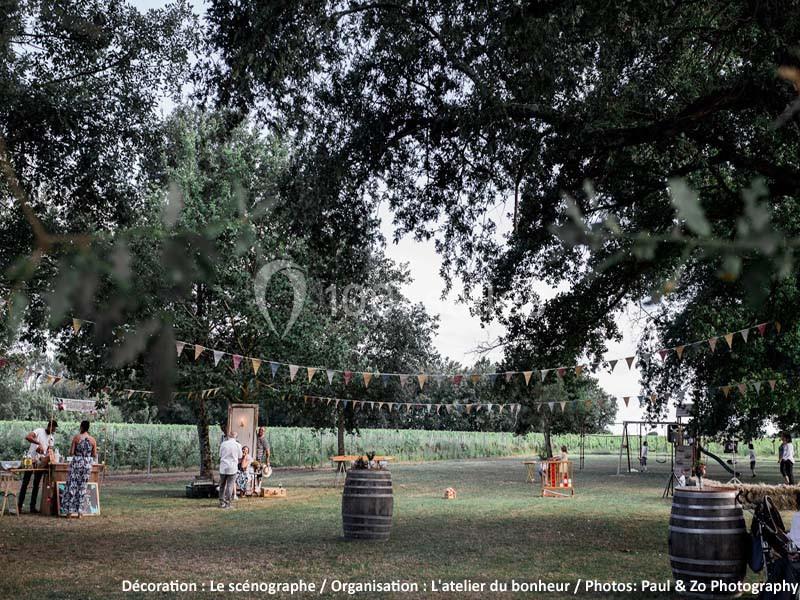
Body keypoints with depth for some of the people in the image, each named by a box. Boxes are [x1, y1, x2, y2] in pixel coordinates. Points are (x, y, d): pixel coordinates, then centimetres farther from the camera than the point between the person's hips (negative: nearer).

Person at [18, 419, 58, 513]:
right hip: (31, 460, -5)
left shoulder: (52, 437, 10)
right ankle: (19, 505, 2)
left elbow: (49, 450, 8)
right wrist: (39, 443, -31)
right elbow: (27, 437, -23)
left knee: (36, 485, 7)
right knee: (25, 483, -1)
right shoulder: (39, 431, -7)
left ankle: (33, 506, 11)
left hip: (41, 462, 5)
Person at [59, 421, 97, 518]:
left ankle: (69, 510, 4)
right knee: (83, 487, 9)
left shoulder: (76, 438, -6)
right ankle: (79, 511, 10)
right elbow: (94, 455, 3)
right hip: (87, 464, 2)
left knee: (72, 485, 5)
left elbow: (71, 453, -6)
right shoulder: (92, 440, 1)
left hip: (76, 462, -2)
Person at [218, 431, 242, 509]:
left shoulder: (223, 444, 1)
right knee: (230, 485, 3)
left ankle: (222, 502, 17)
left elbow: (220, 456, 8)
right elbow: (240, 458, 5)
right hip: (232, 467, -2)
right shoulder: (237, 445, -2)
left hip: (223, 467, 2)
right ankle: (227, 503, 2)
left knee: (222, 485, 14)